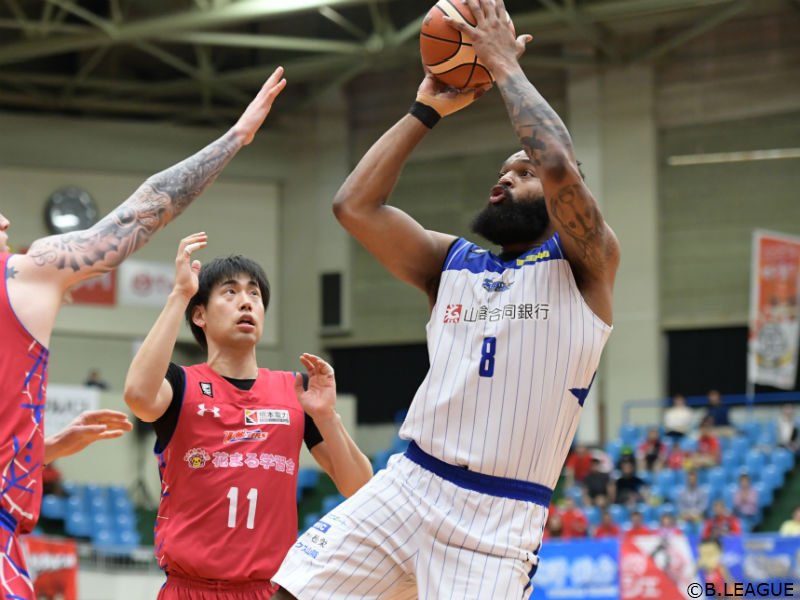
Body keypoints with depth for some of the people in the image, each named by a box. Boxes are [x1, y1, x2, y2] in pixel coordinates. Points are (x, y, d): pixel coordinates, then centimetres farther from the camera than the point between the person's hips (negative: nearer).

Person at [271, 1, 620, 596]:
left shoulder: (584, 264, 1)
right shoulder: (453, 259, 16)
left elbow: (560, 167, -18)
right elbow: (354, 206, 6)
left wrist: (507, 66, -7)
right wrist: (426, 110, 7)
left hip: (500, 518, -5)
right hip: (408, 483, 5)